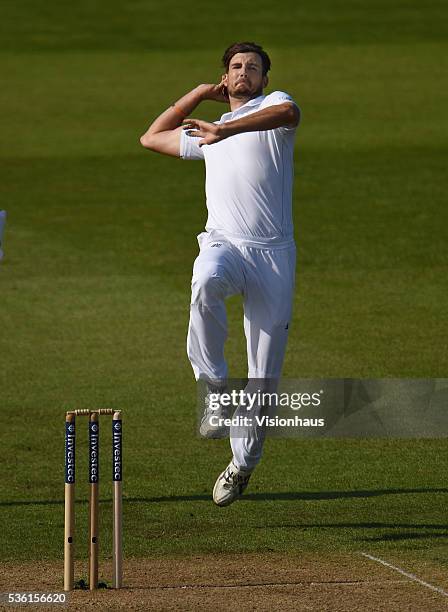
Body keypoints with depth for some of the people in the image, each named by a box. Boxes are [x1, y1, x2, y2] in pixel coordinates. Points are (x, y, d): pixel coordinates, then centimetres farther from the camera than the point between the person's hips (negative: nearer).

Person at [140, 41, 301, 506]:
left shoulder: (272, 104, 8)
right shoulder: (208, 134, 25)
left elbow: (289, 113, -19)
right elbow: (152, 138, 37)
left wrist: (226, 130, -30)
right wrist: (200, 94, 29)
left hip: (274, 254, -3)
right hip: (224, 244, 3)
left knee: (264, 375, -2)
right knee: (206, 285, -37)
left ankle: (243, 464, 13)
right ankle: (215, 392, -27)